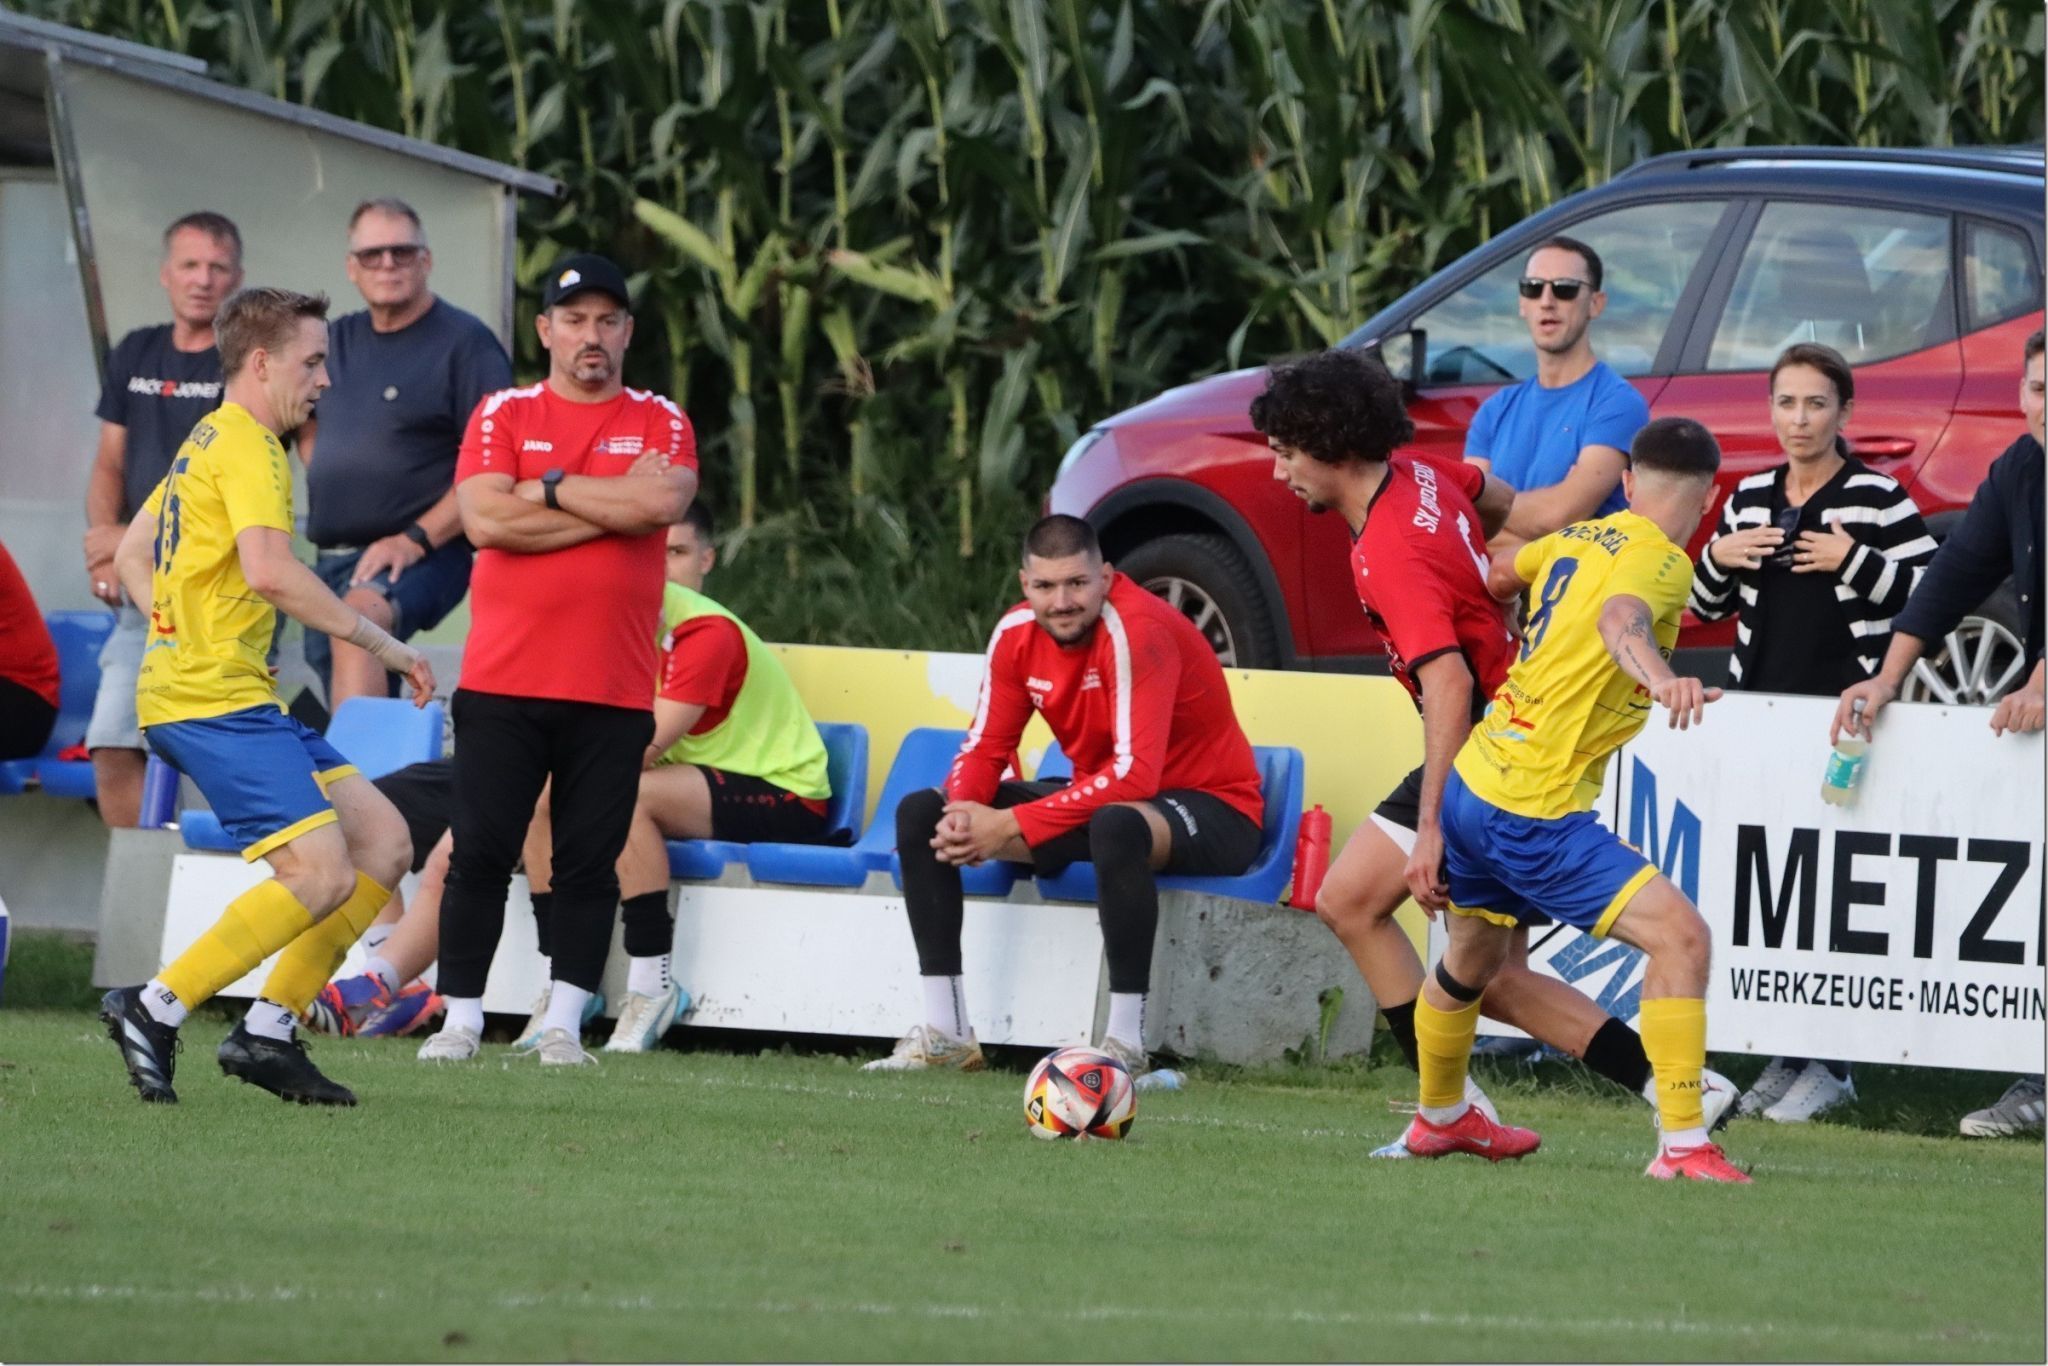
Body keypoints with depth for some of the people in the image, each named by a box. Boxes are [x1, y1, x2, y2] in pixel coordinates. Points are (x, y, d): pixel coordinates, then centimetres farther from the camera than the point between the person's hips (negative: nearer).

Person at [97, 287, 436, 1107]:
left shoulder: (208, 442, 21)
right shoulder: (247, 447, -10)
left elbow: (130, 556, 29)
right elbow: (268, 572, -24)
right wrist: (378, 642, -18)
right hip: (215, 700, -11)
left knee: (382, 840, 7)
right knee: (322, 872, -20)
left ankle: (269, 1030, 7)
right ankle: (155, 1009, -13)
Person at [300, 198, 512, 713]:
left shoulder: (465, 342, -5)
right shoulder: (339, 341, 16)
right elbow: (306, 422, 34)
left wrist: (418, 537, -19)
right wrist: (324, 484, 15)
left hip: (419, 556, -8)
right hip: (332, 558, 8)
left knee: (360, 615, -36)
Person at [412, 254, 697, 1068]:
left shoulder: (660, 423, 8)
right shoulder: (503, 415, 6)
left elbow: (664, 503, -13)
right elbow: (484, 520, -10)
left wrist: (551, 488, -7)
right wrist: (615, 505, -8)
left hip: (613, 691, 0)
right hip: (502, 681, 0)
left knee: (589, 863, -1)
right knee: (481, 853, -2)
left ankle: (564, 1024, 5)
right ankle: (460, 1019, 5)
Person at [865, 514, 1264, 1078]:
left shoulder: (1137, 629, -26)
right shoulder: (1017, 632, -4)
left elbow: (1135, 775, -32)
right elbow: (984, 747, 1)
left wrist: (1013, 826, -32)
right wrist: (964, 814, -23)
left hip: (1210, 808, -8)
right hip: (1099, 796, 8)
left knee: (1115, 825, -43)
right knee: (920, 813, -2)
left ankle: (1125, 1046, -34)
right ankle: (946, 1033, 0)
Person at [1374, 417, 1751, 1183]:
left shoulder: (1580, 539, 10)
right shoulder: (1659, 560, -14)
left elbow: (1495, 575, 28)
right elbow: (1619, 617, -37)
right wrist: (1660, 678, -57)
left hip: (1472, 780, 9)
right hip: (1536, 814, -9)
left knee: (1473, 958, 31)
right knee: (1679, 935, -14)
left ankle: (1440, 1118, 53)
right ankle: (1682, 1145, -19)